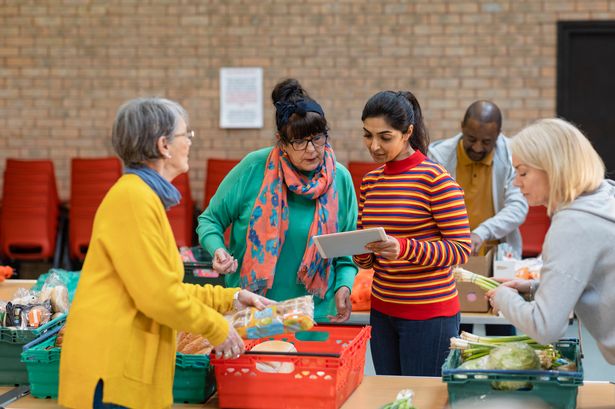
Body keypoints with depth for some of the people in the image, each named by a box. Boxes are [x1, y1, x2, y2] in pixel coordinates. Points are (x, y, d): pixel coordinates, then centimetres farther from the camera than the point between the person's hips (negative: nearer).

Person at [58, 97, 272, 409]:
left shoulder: (145, 196, 17)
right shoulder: (133, 197, -15)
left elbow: (167, 288, 22)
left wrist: (231, 298, 20)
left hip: (129, 366, 10)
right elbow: (158, 295, -19)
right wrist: (216, 328, -8)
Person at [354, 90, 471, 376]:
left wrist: (404, 248, -27)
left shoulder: (435, 178, -10)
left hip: (430, 313, -6)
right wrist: (359, 251, -8)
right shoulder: (370, 181, 10)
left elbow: (461, 249, -14)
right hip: (382, 311, 6)